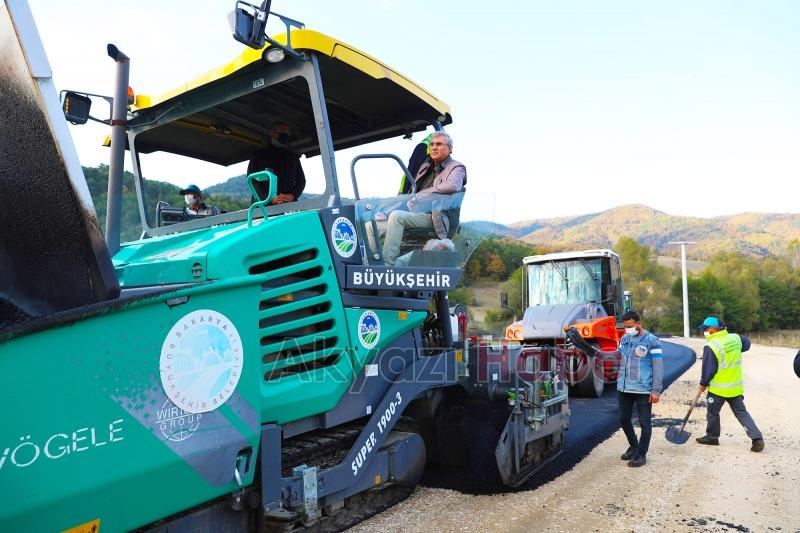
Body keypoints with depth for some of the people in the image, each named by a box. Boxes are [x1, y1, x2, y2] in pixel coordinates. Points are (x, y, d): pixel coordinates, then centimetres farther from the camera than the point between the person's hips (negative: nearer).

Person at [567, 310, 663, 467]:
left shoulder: (652, 341, -9)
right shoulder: (624, 338, 9)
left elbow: (658, 367, -10)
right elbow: (618, 354, 19)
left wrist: (656, 390, -14)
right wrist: (597, 352, 8)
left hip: (643, 389, -6)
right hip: (624, 388, 7)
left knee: (645, 422, 5)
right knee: (624, 419, 16)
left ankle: (641, 454, 17)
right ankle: (633, 447, 35)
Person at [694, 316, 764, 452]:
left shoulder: (711, 346, -22)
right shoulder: (736, 338, -3)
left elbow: (708, 369, -16)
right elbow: (746, 344, 21)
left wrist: (703, 384, -2)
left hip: (718, 388, -6)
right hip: (736, 387, 6)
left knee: (712, 412, 12)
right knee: (741, 412, 13)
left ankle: (712, 437, 25)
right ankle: (757, 438, 5)